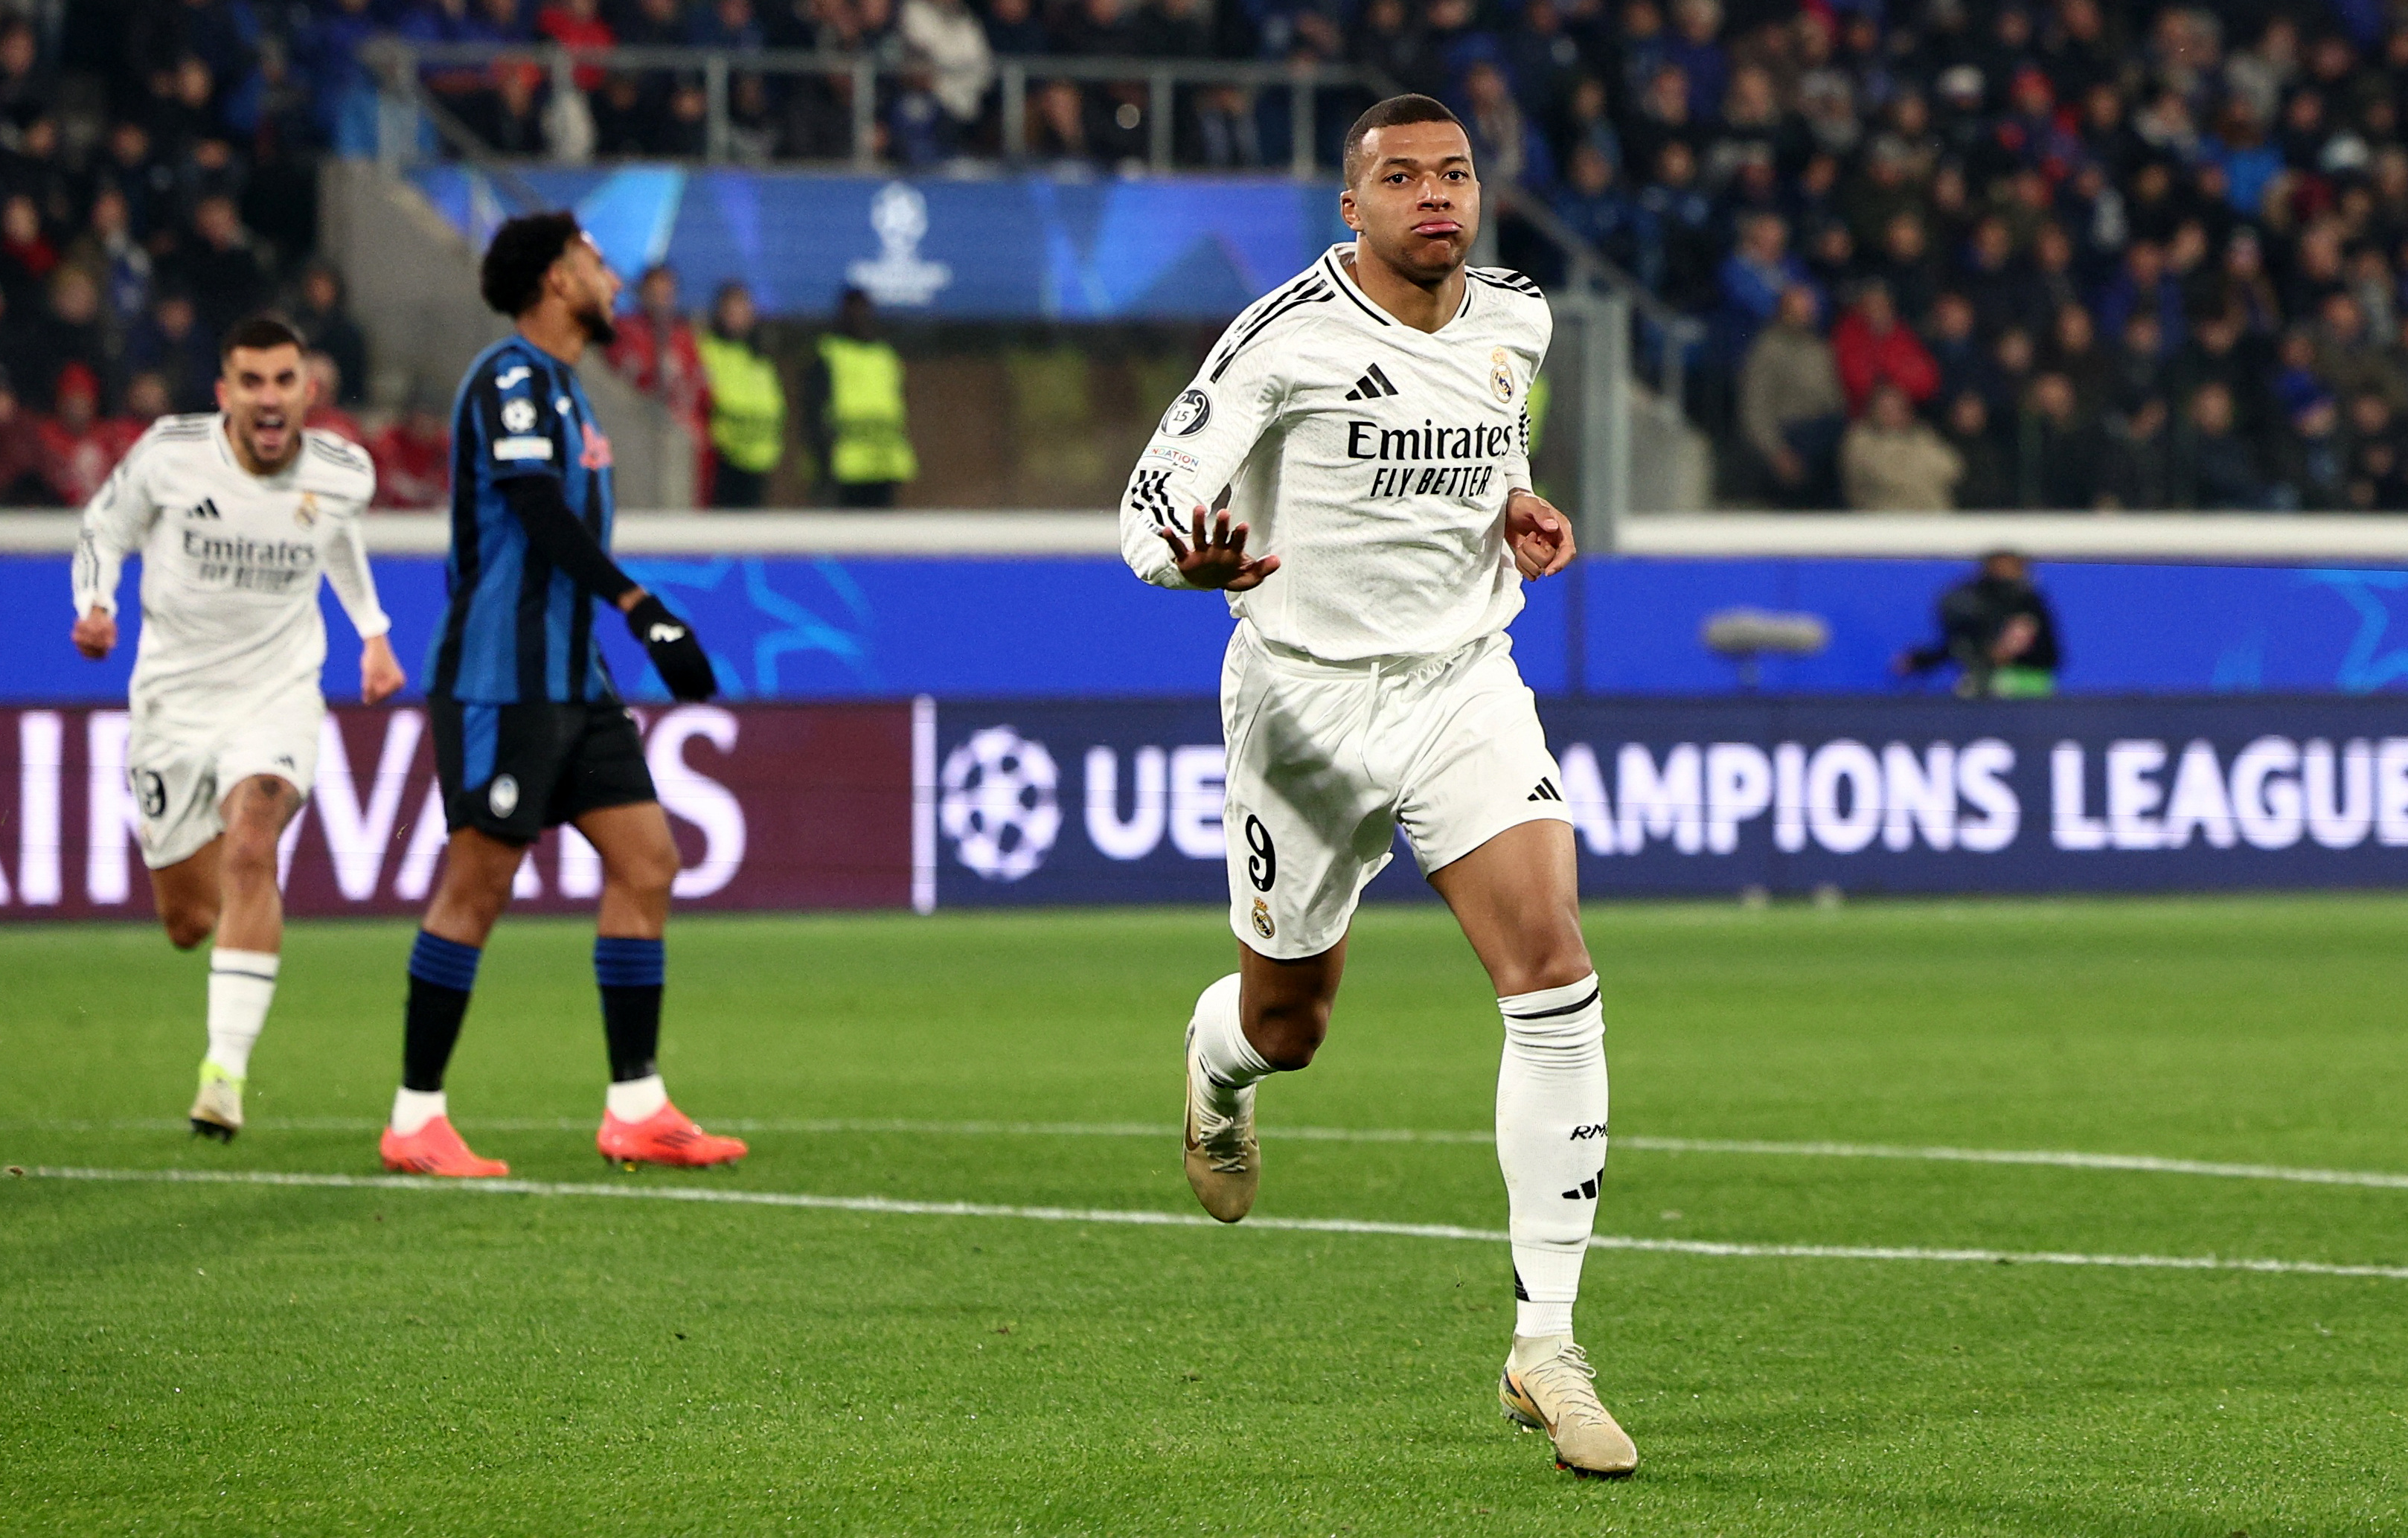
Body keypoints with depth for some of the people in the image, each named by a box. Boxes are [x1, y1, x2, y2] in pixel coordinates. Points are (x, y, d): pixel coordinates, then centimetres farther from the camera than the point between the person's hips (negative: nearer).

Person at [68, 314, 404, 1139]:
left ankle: (226, 1070, -30)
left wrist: (373, 632, 18)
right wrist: (95, 605, -15)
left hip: (277, 697, -1)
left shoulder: (344, 474, -7)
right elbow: (103, 531, 3)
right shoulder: (169, 454, -13)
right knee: (189, 923, 5)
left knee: (251, 853, -29)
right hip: (172, 699, 1)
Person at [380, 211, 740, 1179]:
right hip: (501, 681, -10)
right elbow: (539, 508, -23)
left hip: (572, 681, 10)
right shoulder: (511, 377, -11)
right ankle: (415, 1120, 0)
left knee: (646, 860, 4)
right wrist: (644, 611, -29)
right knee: (478, 884, -7)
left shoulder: (556, 386, 18)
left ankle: (636, 1110, 6)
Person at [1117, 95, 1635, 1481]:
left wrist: (1517, 509, 4)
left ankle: (1545, 1348, -12)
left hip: (1467, 683, 3)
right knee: (1285, 1029, 11)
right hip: (1310, 699, -3)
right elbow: (1154, 496, -17)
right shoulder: (1287, 338, -15)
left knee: (1557, 982, -17)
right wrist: (1195, 557, -41)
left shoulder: (1516, 319, 3)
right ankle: (1217, 1066, 55)